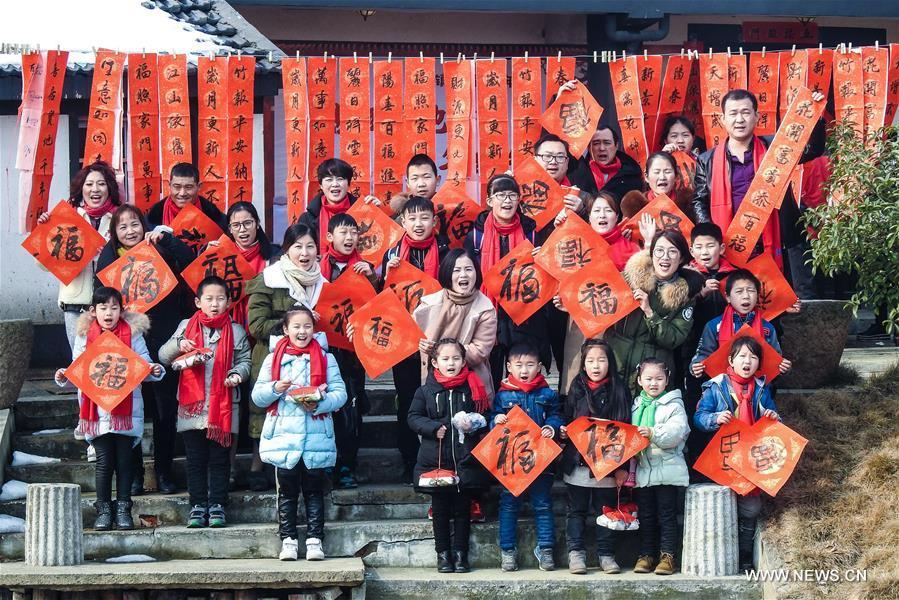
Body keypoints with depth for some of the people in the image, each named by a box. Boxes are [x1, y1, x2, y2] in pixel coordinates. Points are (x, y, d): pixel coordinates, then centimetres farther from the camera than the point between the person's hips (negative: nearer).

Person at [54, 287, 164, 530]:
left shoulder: (132, 334, 3)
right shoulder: (84, 336, 6)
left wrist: (155, 371, -18)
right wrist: (63, 376, -10)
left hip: (126, 408, 0)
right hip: (97, 410, 1)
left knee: (124, 460, 4)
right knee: (104, 461, 3)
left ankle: (123, 508, 12)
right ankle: (103, 510, 12)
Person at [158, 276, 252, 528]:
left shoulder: (235, 331, 7)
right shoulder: (187, 327, 8)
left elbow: (245, 359, 8)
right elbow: (163, 356, 6)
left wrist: (237, 374, -13)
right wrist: (178, 345, -13)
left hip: (223, 405, -1)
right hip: (192, 404, 1)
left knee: (219, 458, 4)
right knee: (195, 459, 6)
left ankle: (216, 504, 10)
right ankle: (198, 505, 12)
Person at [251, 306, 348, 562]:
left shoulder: (326, 359, 6)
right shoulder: (273, 359, 8)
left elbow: (340, 393, 0)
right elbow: (257, 396, 6)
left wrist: (320, 403, -17)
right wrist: (275, 388, -13)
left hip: (317, 438, 0)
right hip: (283, 437, 1)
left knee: (314, 491, 4)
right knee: (287, 491, 5)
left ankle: (314, 540, 8)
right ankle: (288, 539, 10)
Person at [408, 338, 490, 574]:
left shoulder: (472, 388, 2)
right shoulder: (426, 391, 2)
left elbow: (485, 417, 9)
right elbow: (413, 417, 1)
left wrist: (474, 424, -11)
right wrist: (434, 428, -12)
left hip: (465, 459, 0)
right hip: (435, 461, 0)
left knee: (463, 510, 6)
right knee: (440, 510, 8)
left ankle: (460, 553, 15)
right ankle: (443, 553, 16)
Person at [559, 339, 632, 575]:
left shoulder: (618, 390, 0)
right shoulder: (577, 389, 6)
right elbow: (566, 418, 14)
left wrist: (623, 466, -6)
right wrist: (562, 431, -10)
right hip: (577, 462, 1)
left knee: (606, 509, 7)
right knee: (577, 510, 6)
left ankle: (606, 555, 15)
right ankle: (576, 553, 11)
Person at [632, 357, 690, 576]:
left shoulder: (673, 404, -2)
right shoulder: (636, 406, 13)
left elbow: (677, 431, -16)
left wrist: (653, 433, -27)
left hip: (668, 469, -5)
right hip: (643, 470, 5)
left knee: (667, 514, 0)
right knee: (645, 515, 10)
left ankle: (667, 556, 5)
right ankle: (646, 555, 16)